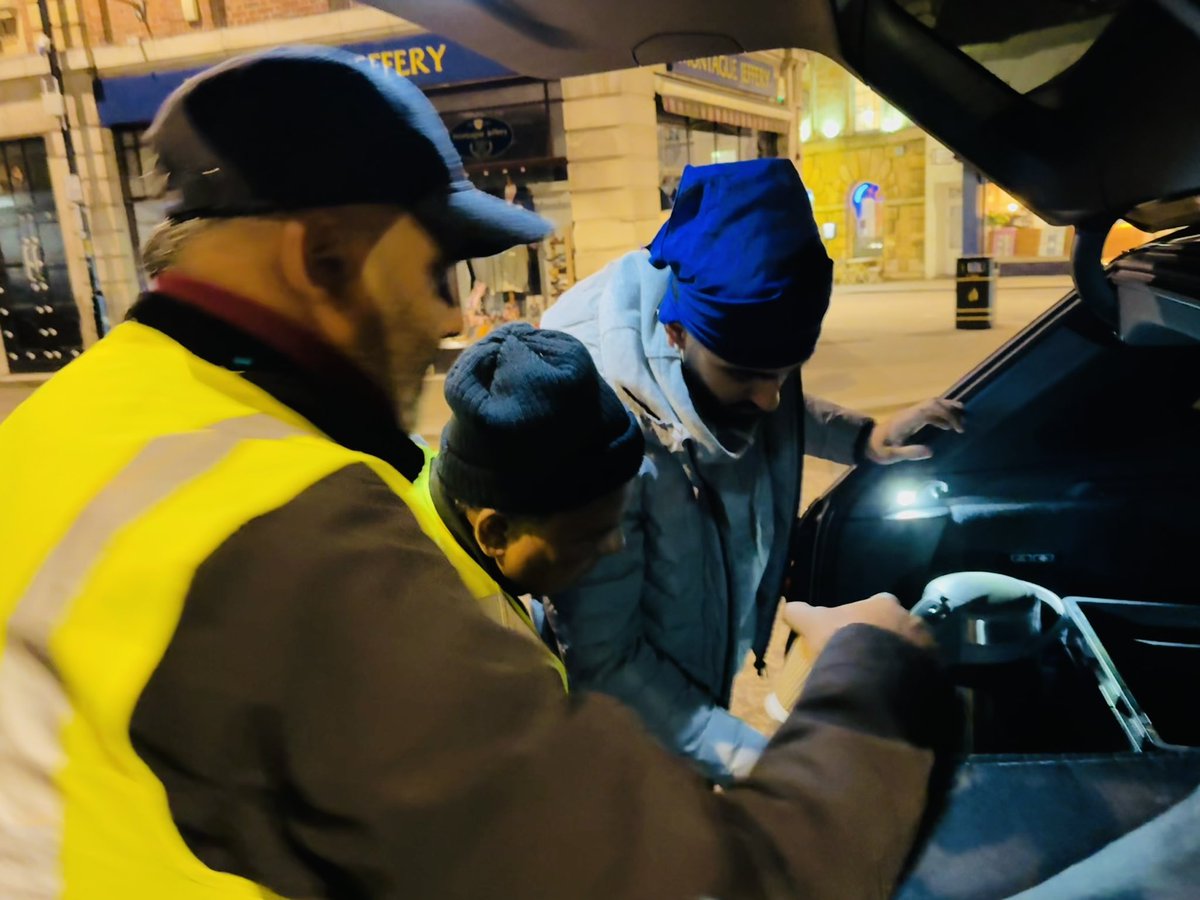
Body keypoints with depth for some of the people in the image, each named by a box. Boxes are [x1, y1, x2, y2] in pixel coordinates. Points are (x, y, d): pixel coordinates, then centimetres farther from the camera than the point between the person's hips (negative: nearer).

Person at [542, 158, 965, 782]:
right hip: (640, 726, -5)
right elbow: (604, 662, -30)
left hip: (712, 678, 6)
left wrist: (863, 439, -6)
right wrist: (748, 757, -31)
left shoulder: (741, 354, -18)